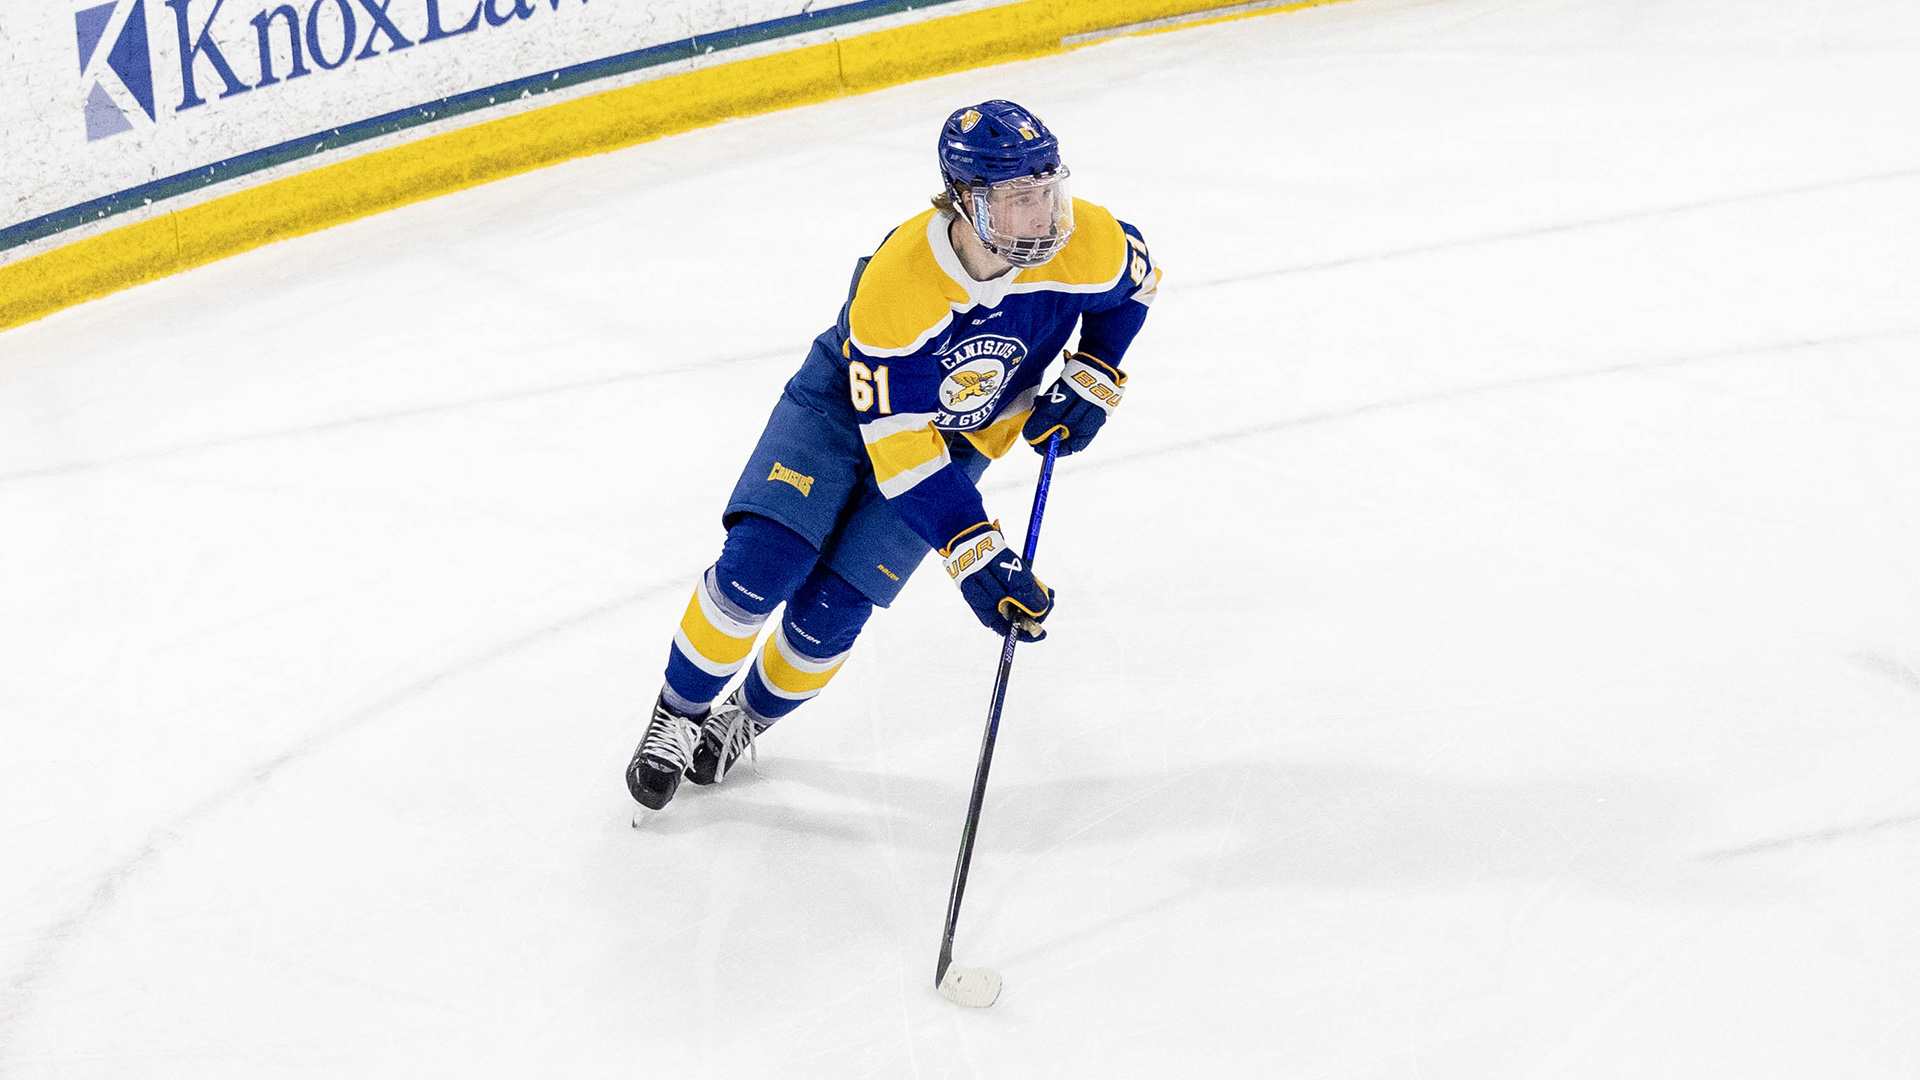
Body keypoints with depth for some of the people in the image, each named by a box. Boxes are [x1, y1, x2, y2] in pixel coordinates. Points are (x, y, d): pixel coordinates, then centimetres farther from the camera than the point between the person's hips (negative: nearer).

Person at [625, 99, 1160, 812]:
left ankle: (750, 719, 23)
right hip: (846, 402, -2)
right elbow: (898, 446, -31)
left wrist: (1091, 381, -10)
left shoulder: (1087, 241, -28)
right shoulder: (895, 284, -37)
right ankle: (677, 716, 9)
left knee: (830, 610, -8)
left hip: (963, 432, 2)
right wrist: (975, 556, -34)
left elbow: (1134, 281, 0)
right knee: (758, 568, -18)